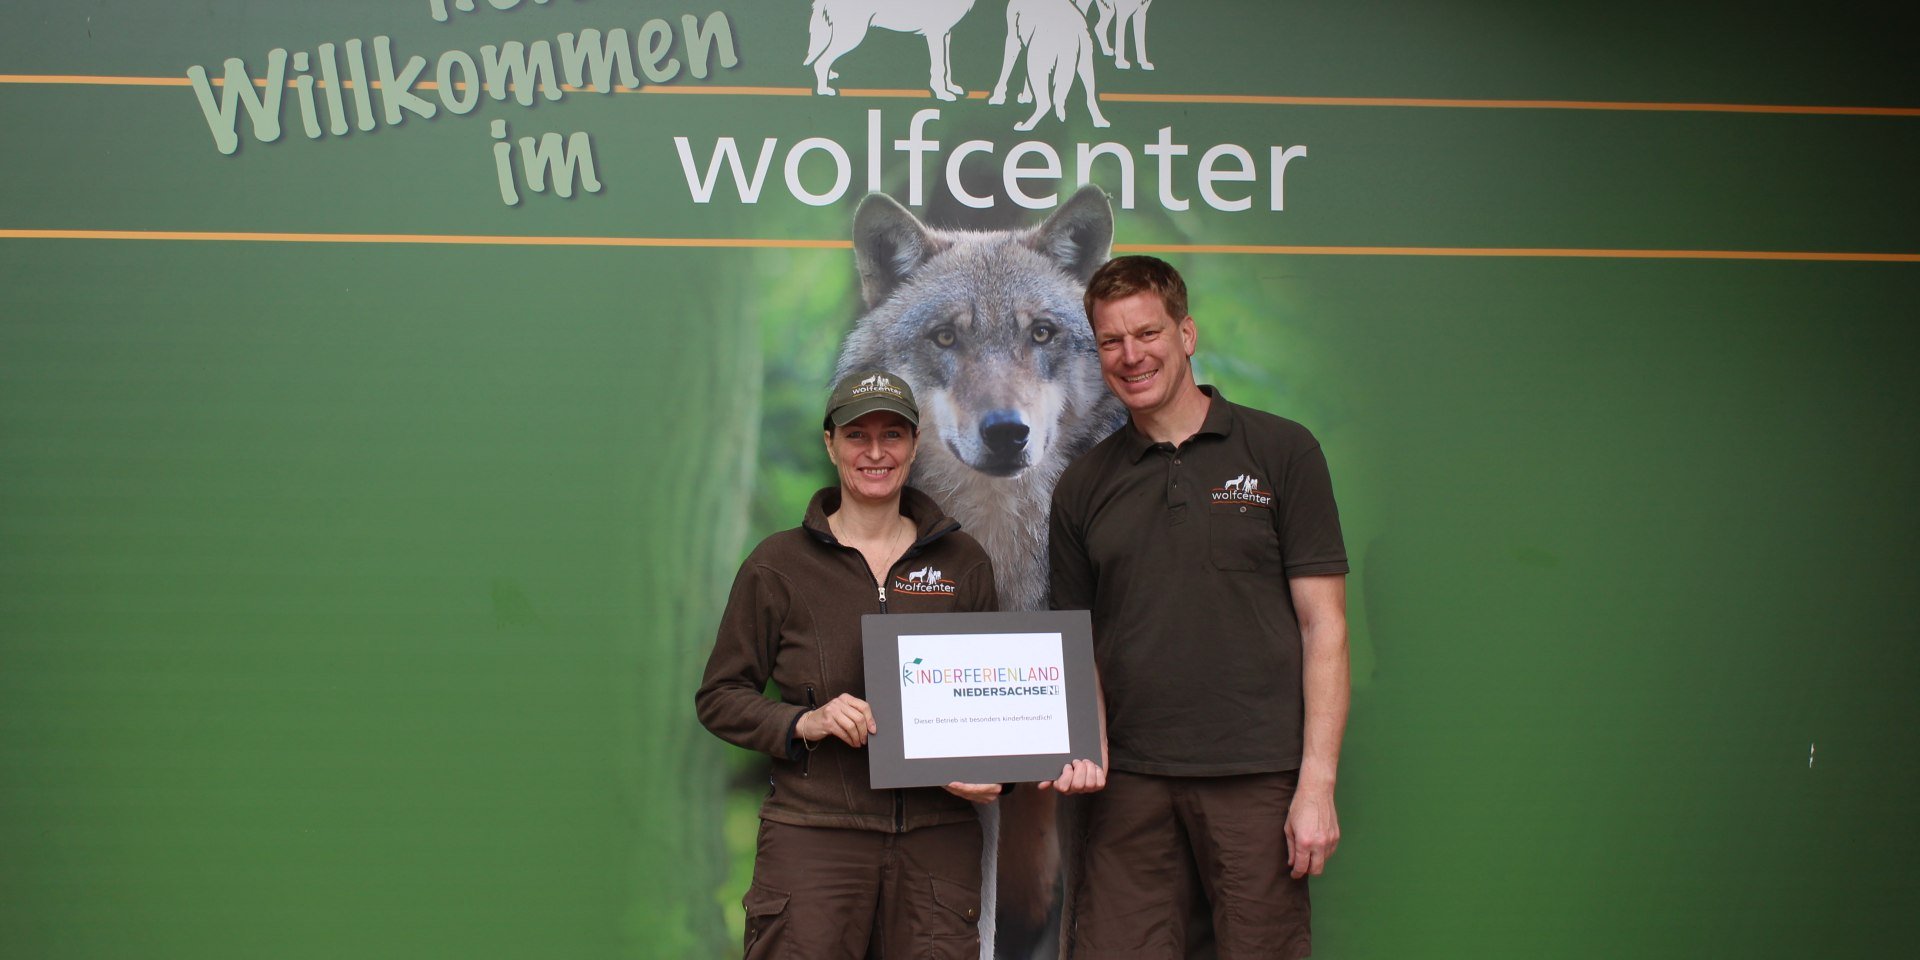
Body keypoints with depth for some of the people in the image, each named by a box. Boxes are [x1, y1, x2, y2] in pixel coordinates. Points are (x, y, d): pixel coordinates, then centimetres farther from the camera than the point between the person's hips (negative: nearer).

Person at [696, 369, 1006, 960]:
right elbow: (720, 697, 7)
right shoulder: (778, 565, 4)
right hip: (814, 836, -2)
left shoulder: (962, 562, 11)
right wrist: (802, 723, -11)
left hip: (937, 838, 2)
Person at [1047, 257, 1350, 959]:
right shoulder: (1083, 486, 13)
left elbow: (1324, 625, 0)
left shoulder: (1281, 452, 3)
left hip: (1258, 776, -2)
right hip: (1129, 783, 3)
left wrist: (1317, 784, -8)